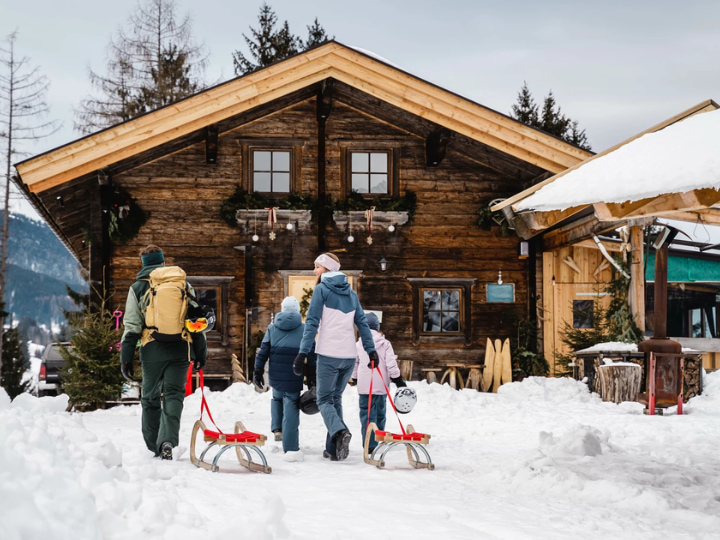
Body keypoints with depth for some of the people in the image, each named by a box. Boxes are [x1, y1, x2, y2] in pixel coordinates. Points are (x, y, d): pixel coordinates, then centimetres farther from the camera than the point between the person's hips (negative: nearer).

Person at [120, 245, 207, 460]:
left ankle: (154, 446, 17)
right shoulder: (183, 285, 10)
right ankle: (167, 440, -20)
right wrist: (201, 353, 16)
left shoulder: (137, 288, 6)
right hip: (180, 348, 0)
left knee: (151, 398, 13)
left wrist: (126, 358, 4)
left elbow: (131, 326, 1)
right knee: (173, 395, 0)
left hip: (152, 349, 0)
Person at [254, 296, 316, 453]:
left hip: (276, 376, 2)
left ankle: (277, 429, 15)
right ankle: (290, 446, -1)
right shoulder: (304, 329, 1)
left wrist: (258, 371, 10)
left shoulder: (272, 328, 6)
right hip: (294, 378, -2)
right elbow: (311, 355, 0)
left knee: (277, 398, 29)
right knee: (291, 407, 0)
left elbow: (263, 351, 4)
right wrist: (311, 377, 4)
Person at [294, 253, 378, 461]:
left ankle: (340, 432, -26)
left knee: (324, 400, 2)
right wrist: (371, 349, 17)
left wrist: (303, 352, -11)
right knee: (336, 398, 16)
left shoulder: (321, 289, -1)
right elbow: (362, 323, 15)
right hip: (349, 356, 5)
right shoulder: (351, 293, 16)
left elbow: (312, 322, -8)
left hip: (328, 355, -5)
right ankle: (333, 449, 11)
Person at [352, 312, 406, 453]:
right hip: (380, 386, 1)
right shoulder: (385, 344, 0)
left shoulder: (358, 345, 2)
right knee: (380, 413, 15)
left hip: (364, 386, -1)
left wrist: (355, 380, 27)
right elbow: (391, 364, -6)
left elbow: (354, 365, 10)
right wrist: (399, 380, 0)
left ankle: (369, 445, -11)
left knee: (366, 413, -1)